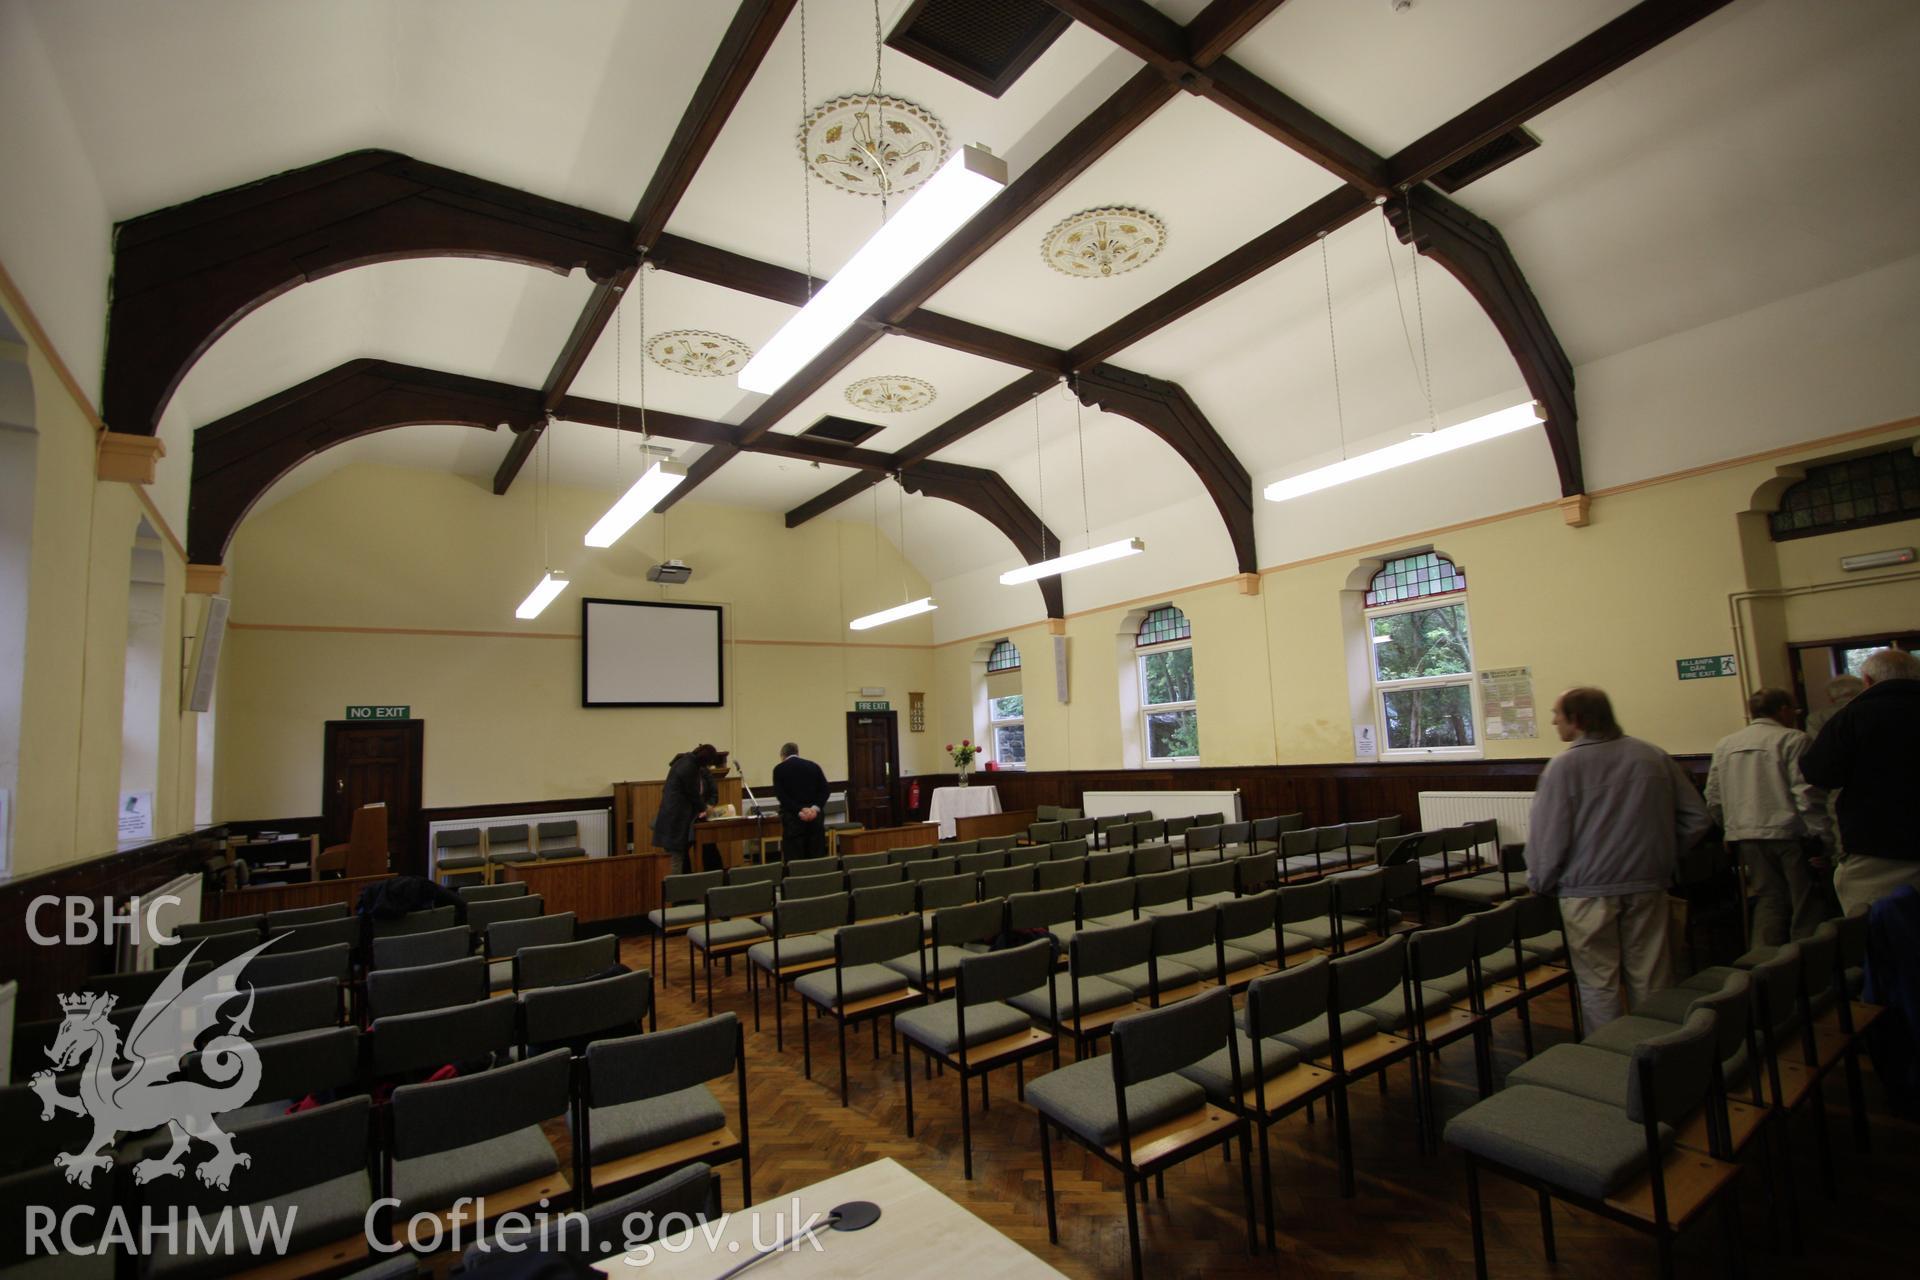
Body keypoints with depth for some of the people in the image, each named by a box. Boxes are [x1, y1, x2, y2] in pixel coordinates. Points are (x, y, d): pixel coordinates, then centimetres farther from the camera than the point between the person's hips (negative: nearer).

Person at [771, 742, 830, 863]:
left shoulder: (779, 769, 4)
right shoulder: (814, 766, 13)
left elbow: (781, 795, -8)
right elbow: (826, 789, 2)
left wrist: (799, 811, -13)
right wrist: (816, 808, -8)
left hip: (793, 817, -3)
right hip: (815, 815, 3)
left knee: (794, 859, -2)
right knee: (817, 857, 7)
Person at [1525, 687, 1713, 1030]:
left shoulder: (1564, 766, -13)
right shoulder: (1654, 756, 3)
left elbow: (1548, 835, -13)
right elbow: (1697, 819, 7)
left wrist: (1540, 883, 1)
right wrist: (1660, 856, 18)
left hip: (1588, 890, -5)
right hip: (1648, 886, 5)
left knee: (1598, 984, 6)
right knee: (1651, 979, 14)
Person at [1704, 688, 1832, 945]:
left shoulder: (1725, 745, 11)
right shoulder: (1793, 740, -5)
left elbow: (1713, 799, 11)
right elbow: (1807, 793, -13)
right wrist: (1820, 836, -9)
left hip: (1744, 836, 5)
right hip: (1787, 833, -5)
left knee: (1768, 900, 10)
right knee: (1806, 903, 5)